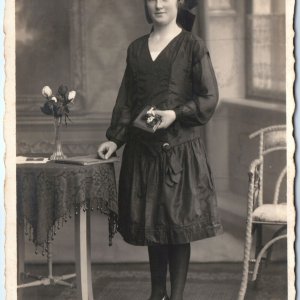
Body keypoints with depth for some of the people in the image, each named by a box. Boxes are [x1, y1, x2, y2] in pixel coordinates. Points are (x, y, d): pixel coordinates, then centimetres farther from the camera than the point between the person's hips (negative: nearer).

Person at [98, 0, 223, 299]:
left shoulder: (192, 46, -2)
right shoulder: (136, 49, 12)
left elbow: (209, 97, -5)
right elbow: (125, 100, 14)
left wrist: (176, 114, -17)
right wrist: (114, 139, 7)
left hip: (180, 148, -4)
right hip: (142, 148, 5)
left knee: (178, 223, -1)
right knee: (151, 222, 10)